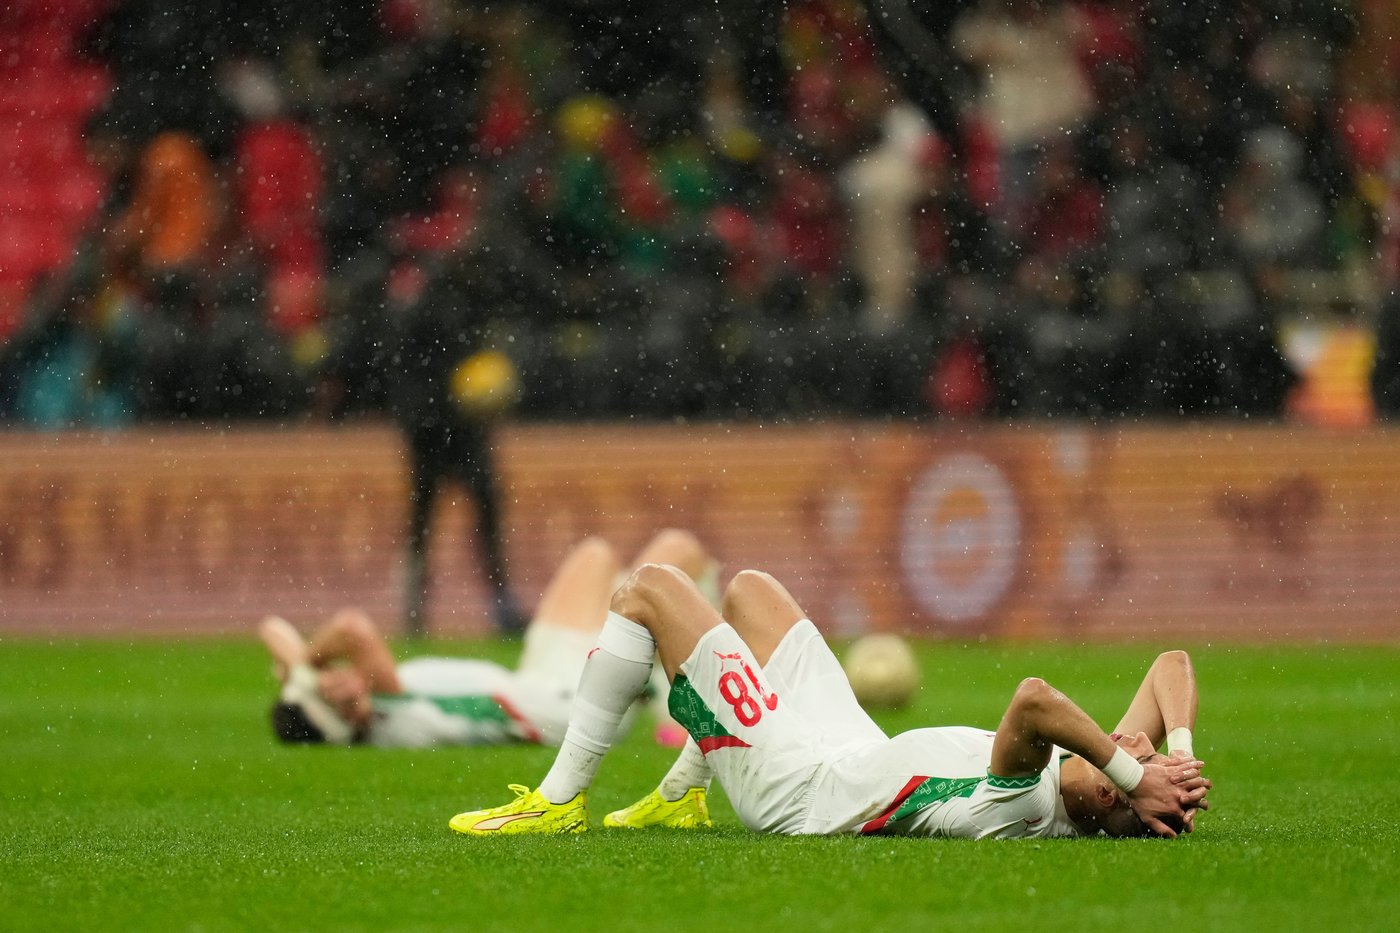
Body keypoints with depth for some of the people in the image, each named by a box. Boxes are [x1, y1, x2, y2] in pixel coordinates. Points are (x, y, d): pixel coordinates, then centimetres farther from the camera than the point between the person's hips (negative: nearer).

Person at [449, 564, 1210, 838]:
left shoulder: (1021, 809, -41)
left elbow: (1033, 699, -60)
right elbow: (1173, 661, -12)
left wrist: (1133, 771, -54)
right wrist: (1181, 750, -27)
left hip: (791, 782, -8)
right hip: (855, 751, 8)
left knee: (648, 590, 0)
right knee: (747, 588, 26)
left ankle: (560, 799, 13)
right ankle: (678, 795, 39)